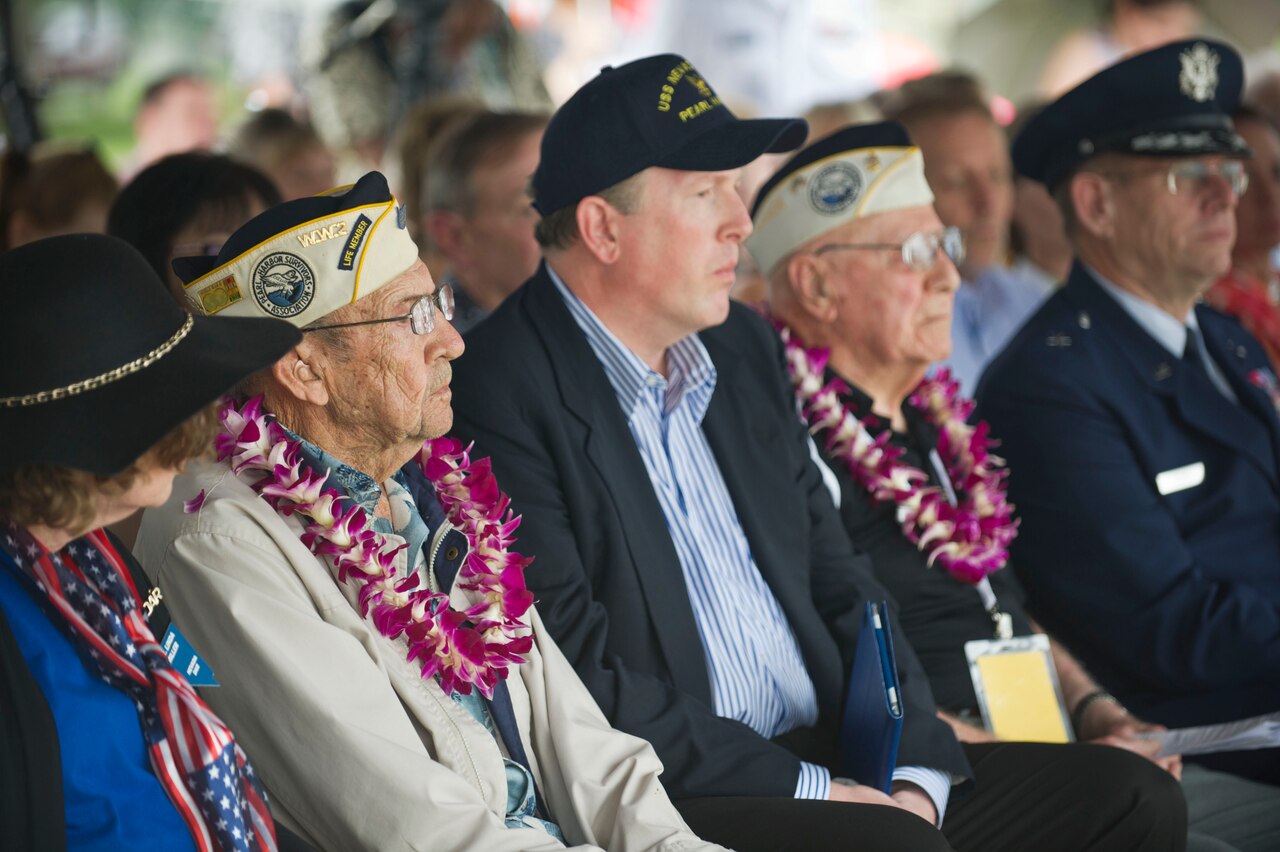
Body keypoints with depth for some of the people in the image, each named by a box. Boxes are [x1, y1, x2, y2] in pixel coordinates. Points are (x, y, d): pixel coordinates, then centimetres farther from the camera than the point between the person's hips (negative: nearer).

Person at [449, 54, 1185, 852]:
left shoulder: (746, 349, 15)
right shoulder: (500, 391, -11)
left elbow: (842, 584, 16)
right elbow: (579, 669, -16)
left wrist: (916, 776, 0)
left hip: (822, 756, 8)